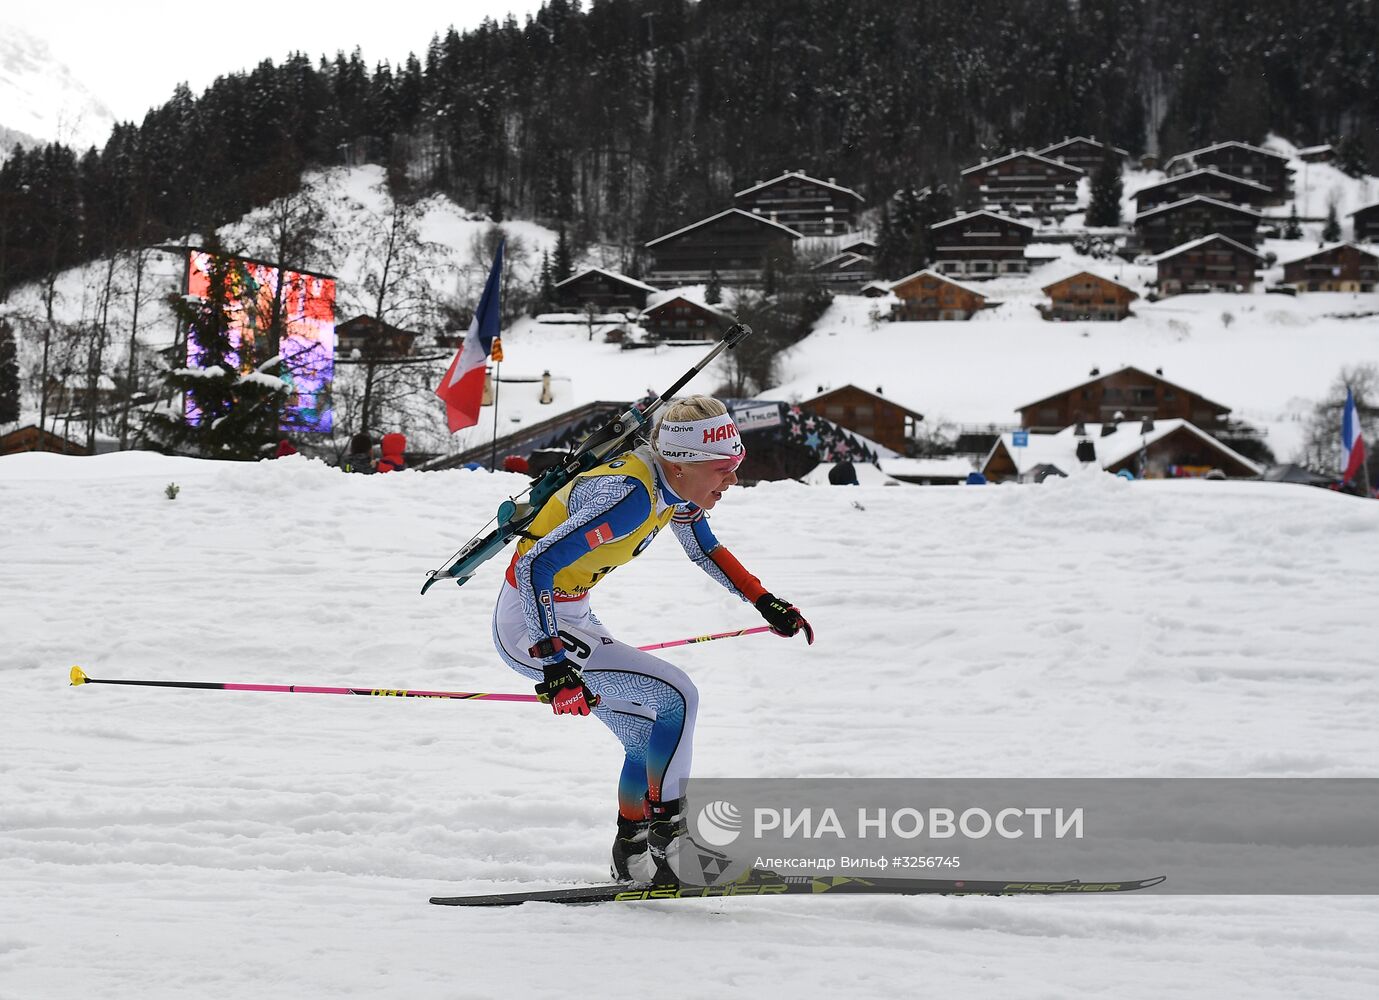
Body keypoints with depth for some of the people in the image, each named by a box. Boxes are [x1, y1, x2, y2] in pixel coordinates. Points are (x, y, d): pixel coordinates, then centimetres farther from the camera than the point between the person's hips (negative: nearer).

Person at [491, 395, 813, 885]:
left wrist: (765, 602, 15)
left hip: (570, 618, 9)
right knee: (677, 697, -15)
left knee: (652, 740, 14)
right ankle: (668, 839, -9)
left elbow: (706, 549, 22)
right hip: (532, 628, -9)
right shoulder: (631, 496, -29)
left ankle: (632, 860, 26)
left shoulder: (676, 484, 0)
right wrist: (554, 663, -36)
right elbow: (535, 565, -33)